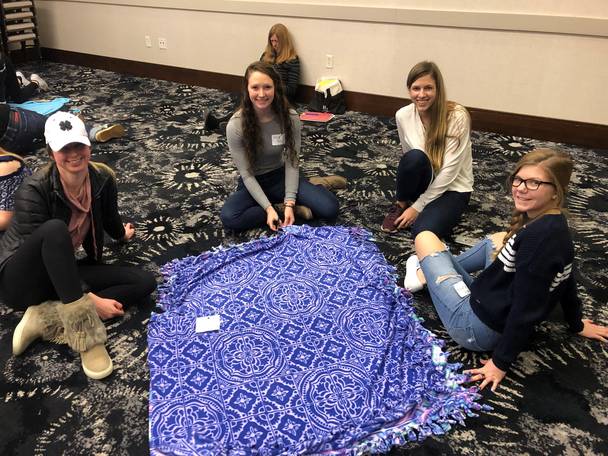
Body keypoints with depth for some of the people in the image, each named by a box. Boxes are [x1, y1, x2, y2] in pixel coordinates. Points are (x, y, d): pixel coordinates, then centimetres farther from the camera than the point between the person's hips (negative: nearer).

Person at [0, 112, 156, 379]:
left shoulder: (103, 178, -9)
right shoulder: (34, 190, -24)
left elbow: (110, 219, 11)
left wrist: (122, 235, 33)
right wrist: (91, 300, -28)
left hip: (63, 274, 6)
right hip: (23, 280, -5)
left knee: (144, 282, -11)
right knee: (55, 229, -37)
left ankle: (45, 318, -19)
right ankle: (86, 338, -36)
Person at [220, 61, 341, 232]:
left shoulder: (290, 118, -16)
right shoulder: (235, 125, -21)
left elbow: (292, 163, -12)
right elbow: (246, 174, -18)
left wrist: (289, 203, -22)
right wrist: (269, 209, -27)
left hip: (280, 176, 0)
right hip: (253, 183, 0)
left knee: (329, 209, -22)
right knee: (229, 218, -32)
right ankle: (282, 208, -14)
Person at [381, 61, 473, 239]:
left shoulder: (457, 117, -22)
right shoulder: (402, 115, -10)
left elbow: (449, 171, -22)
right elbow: (409, 159, 2)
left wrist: (418, 206, -20)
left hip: (453, 188, -3)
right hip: (424, 182, 3)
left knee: (422, 232, -30)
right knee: (415, 157, -33)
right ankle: (401, 205, -6)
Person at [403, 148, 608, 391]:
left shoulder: (539, 236, -31)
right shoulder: (555, 223, -3)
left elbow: (526, 308, -28)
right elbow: (568, 280, 13)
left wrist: (501, 362, -17)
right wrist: (577, 325, 29)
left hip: (476, 328, -9)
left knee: (425, 238, 0)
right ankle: (429, 272, 35)